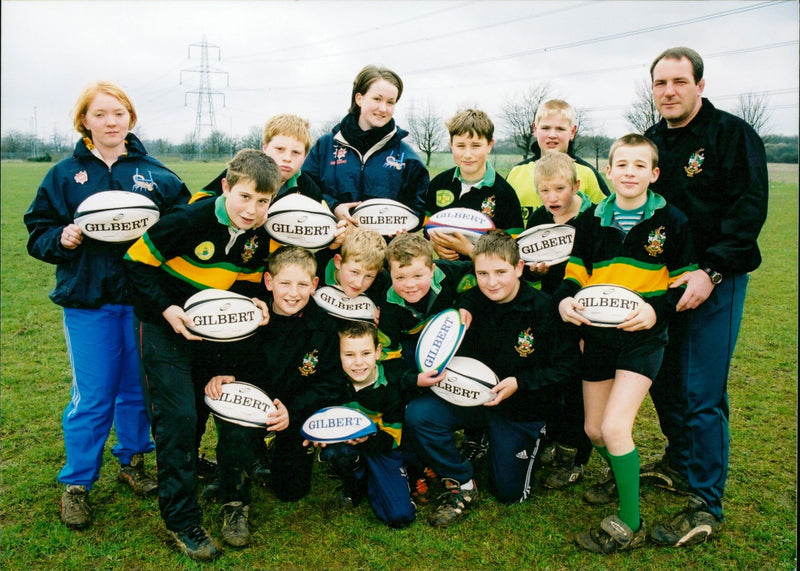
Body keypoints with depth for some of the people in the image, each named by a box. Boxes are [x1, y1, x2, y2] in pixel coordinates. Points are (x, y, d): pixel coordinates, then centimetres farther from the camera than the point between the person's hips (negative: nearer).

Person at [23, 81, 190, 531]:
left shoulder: (156, 174, 4)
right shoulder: (65, 175, 4)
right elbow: (38, 234, 5)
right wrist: (64, 238, -15)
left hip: (143, 298, 1)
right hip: (87, 302, -1)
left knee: (138, 388, 13)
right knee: (92, 397, 3)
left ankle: (133, 461, 35)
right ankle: (76, 483, 21)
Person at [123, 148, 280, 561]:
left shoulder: (264, 237, -8)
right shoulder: (189, 220, -25)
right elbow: (137, 263, -16)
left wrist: (252, 302, -14)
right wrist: (167, 309, -24)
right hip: (165, 323, -5)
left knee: (196, 409, 17)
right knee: (177, 415, -9)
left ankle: (180, 471, 45)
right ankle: (180, 517, 2)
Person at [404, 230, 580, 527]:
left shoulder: (543, 308, -19)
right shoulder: (469, 302, -9)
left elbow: (566, 365, -14)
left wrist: (520, 383, -24)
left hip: (521, 407, -2)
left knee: (510, 493, 6)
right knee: (417, 414, -25)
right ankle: (461, 485, -4)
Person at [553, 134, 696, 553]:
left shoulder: (671, 221, -4)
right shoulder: (591, 219, 5)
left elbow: (684, 282, -2)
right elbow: (575, 271, 8)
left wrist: (657, 309, -20)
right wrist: (565, 299, -13)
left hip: (643, 335, -4)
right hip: (597, 333, 5)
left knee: (614, 427, -16)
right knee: (594, 430, 11)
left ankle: (630, 525, 3)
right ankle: (621, 478, 42)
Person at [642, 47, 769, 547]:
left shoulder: (733, 134, -7)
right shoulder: (652, 141, 12)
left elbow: (749, 209, -15)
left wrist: (710, 272, -23)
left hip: (715, 281, -6)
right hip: (663, 279, 6)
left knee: (701, 394, -6)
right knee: (664, 380, 14)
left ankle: (706, 506, 6)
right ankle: (679, 465, 36)